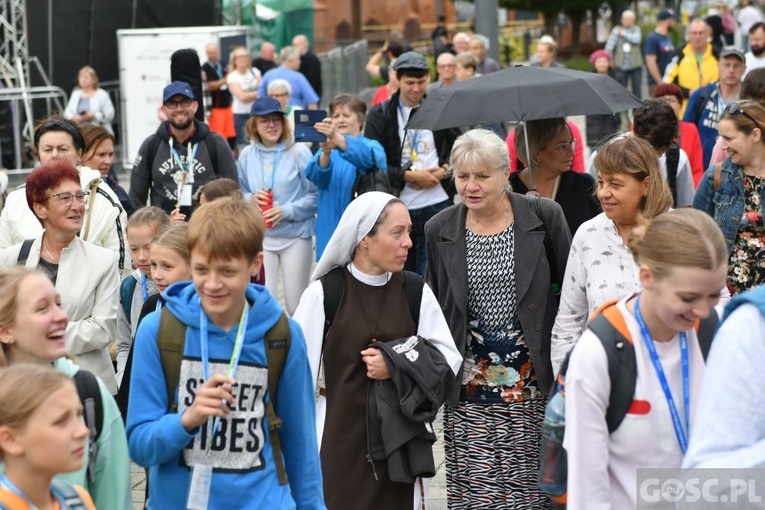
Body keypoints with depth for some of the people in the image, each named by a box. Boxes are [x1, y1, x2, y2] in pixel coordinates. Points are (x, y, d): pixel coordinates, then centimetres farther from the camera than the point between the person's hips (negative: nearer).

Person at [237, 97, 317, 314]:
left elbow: (315, 195, -5)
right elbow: (240, 194, 14)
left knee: (297, 307, 2)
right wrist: (251, 199, -9)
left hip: (295, 237, -2)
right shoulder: (247, 155, 4)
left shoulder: (299, 152, -7)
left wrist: (286, 211, -17)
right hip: (260, 237, 2)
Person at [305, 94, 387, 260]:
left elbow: (368, 158, -23)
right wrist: (326, 153, -31)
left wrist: (338, 138, -40)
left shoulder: (372, 146, 3)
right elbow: (316, 176, -9)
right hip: (331, 231, 3)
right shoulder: (326, 149, 12)